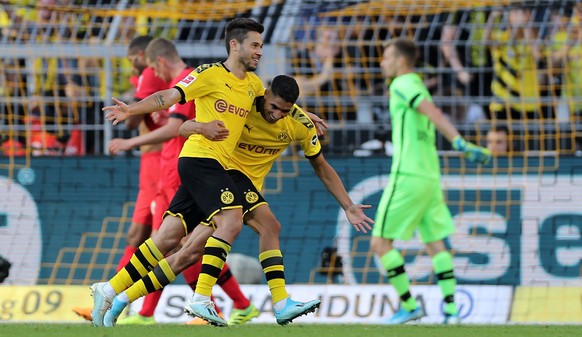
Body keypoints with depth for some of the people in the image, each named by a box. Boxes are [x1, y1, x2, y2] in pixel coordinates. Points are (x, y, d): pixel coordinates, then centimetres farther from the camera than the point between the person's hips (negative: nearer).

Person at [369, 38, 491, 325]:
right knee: (435, 244, 9)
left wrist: (461, 143, -32)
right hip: (430, 176, 9)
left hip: (407, 177, -9)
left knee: (380, 242, -4)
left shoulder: (403, 85, -8)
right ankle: (450, 308, 0)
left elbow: (433, 112, -22)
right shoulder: (419, 88, 20)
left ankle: (408, 305, -7)